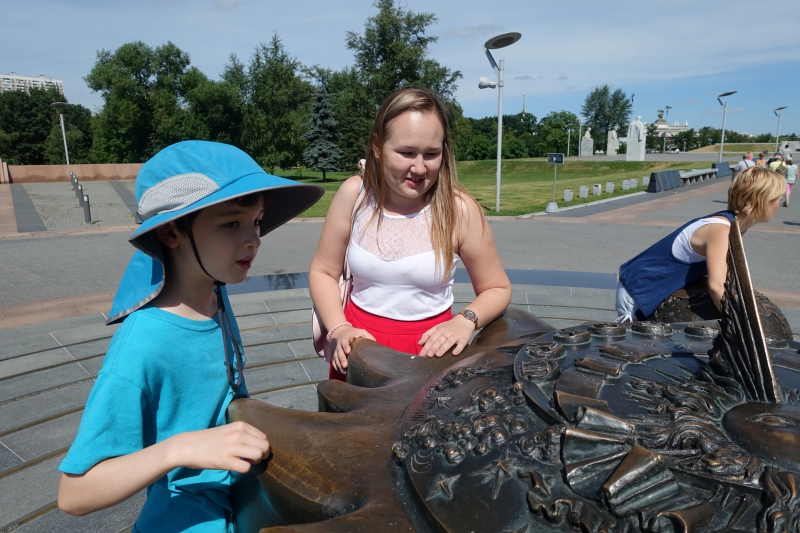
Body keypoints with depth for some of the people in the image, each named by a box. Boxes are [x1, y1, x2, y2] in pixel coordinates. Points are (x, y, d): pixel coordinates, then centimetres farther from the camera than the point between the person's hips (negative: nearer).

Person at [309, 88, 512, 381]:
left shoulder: (459, 209, -11)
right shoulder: (354, 195, -6)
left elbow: (497, 289, 1)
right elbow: (323, 272, 4)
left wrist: (466, 321, -17)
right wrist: (339, 329, -11)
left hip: (431, 348, -1)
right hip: (360, 339, 1)